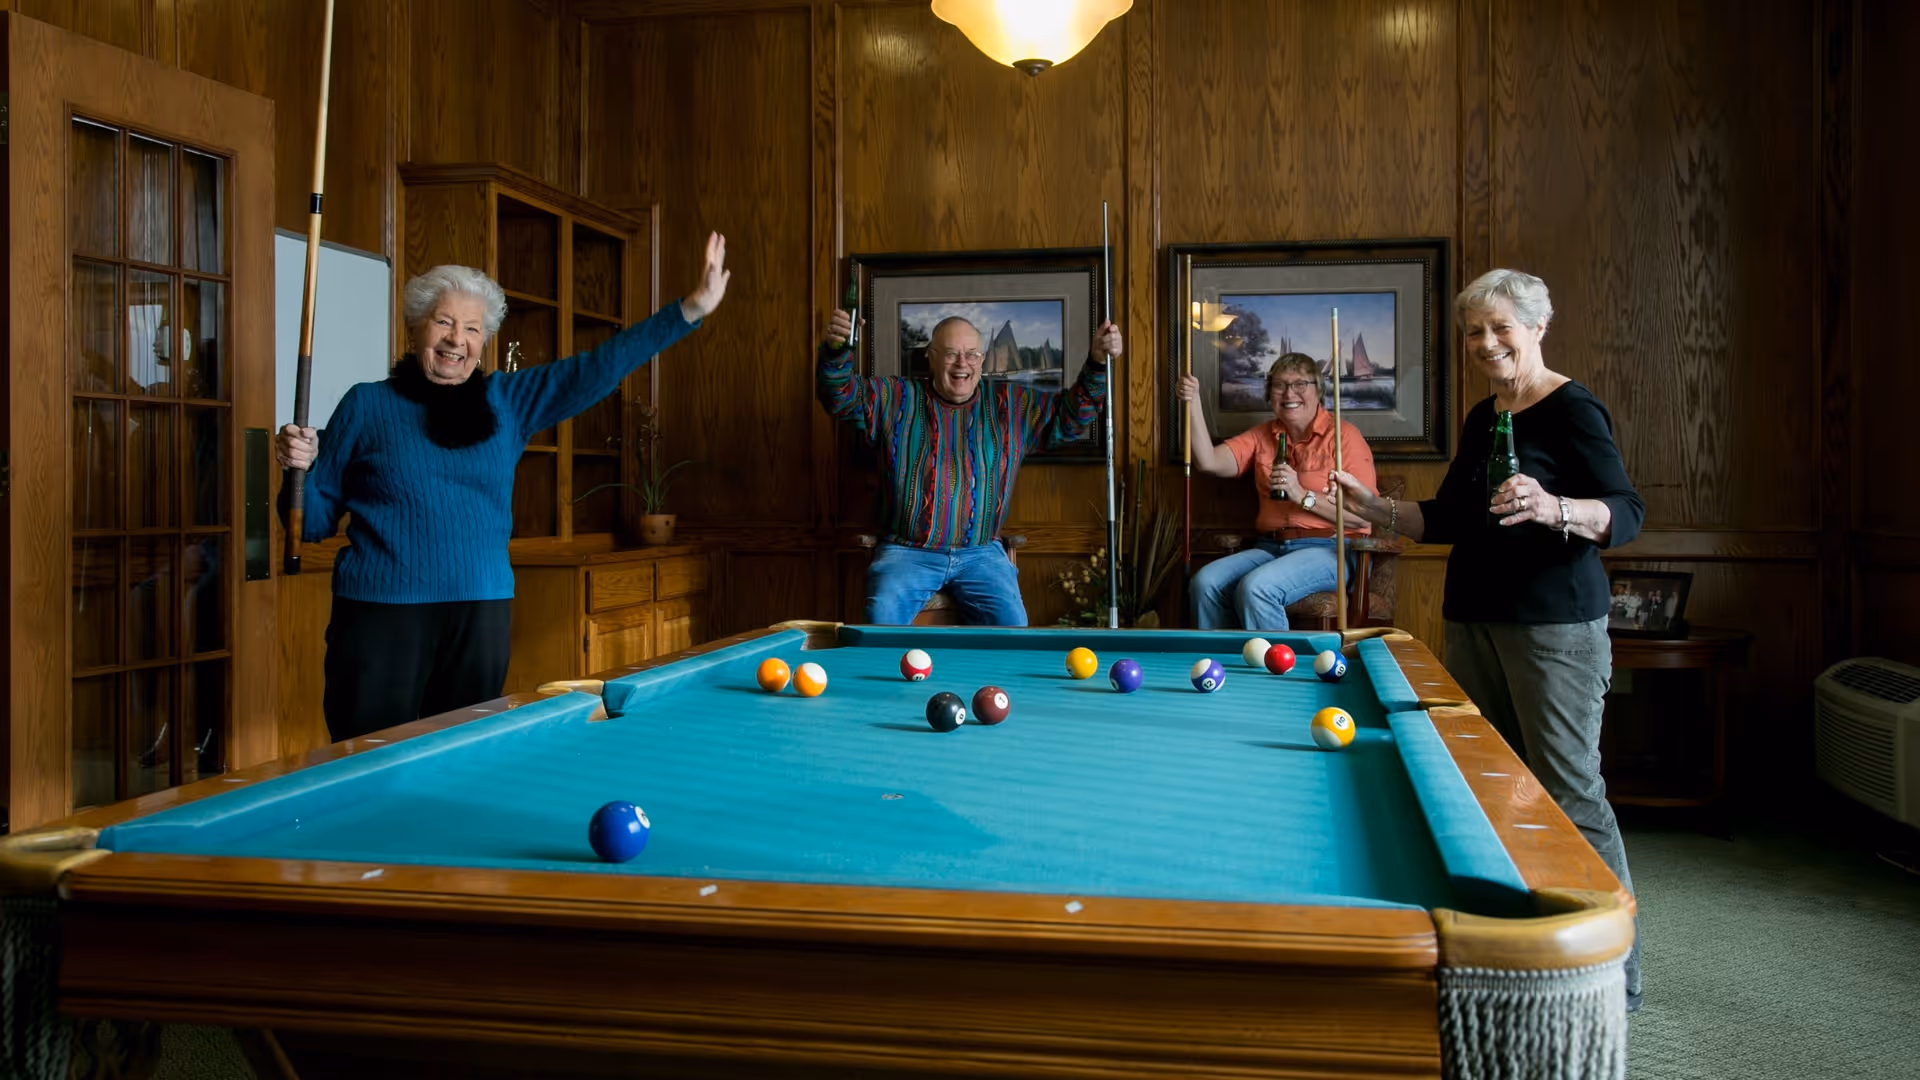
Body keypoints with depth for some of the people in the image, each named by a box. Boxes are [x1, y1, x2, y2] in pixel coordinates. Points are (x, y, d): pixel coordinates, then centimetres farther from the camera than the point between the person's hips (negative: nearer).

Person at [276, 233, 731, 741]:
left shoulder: (509, 401, 9)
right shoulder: (367, 405, 2)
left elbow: (600, 366, 4)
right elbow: (315, 522, 6)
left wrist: (692, 309, -1)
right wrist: (302, 469, -15)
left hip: (482, 617, 3)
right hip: (382, 616, -3)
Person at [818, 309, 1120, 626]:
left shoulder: (1012, 404, 11)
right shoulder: (895, 399, 6)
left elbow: (1071, 415, 10)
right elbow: (842, 397, -6)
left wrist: (1097, 363, -5)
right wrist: (836, 350, -26)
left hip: (980, 553, 2)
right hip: (906, 552, -1)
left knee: (1012, 624, -21)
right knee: (882, 617, -29)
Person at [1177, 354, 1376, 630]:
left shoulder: (1343, 436, -2)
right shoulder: (1261, 436, 15)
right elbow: (1209, 462, 1)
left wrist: (1303, 496, -18)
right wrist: (1193, 404, -6)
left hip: (1329, 550, -5)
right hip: (1270, 548, 6)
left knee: (1256, 588, -31)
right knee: (1206, 582, -20)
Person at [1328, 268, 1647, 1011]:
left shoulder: (1572, 410, -8)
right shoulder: (1481, 419, 16)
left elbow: (1626, 514, -16)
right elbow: (1449, 520, 22)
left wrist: (1552, 509, -35)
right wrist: (1374, 509, 9)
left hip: (1554, 625, -8)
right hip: (1473, 619, 8)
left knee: (1569, 791, -7)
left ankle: (1617, 968, 3)